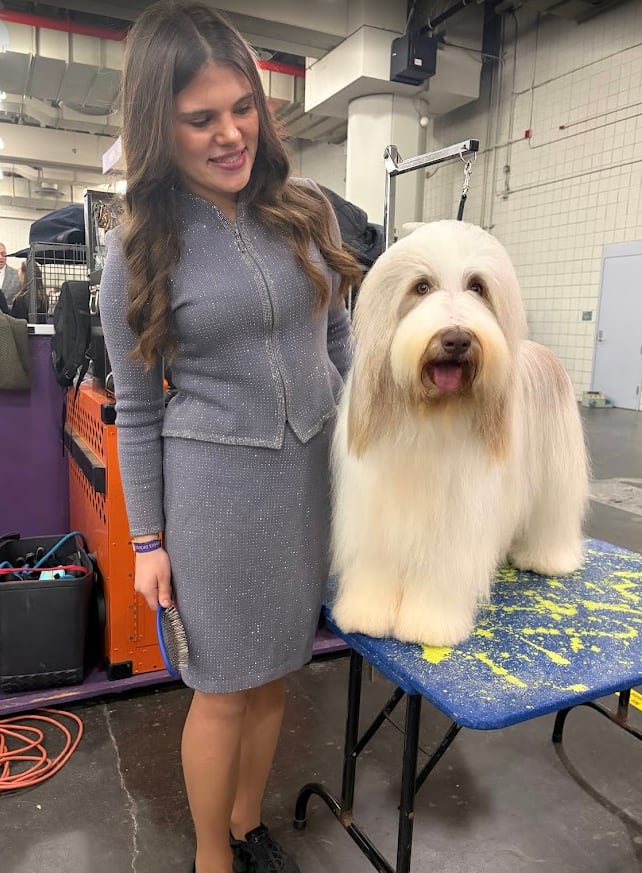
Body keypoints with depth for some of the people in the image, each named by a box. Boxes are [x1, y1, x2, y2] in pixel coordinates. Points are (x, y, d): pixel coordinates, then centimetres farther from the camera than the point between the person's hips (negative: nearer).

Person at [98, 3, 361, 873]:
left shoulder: (307, 211, 3)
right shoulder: (139, 247, -5)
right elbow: (137, 410, -2)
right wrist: (148, 540, -1)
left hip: (316, 473, 4)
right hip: (216, 483, -3)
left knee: (273, 675, 17)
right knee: (225, 692, 10)